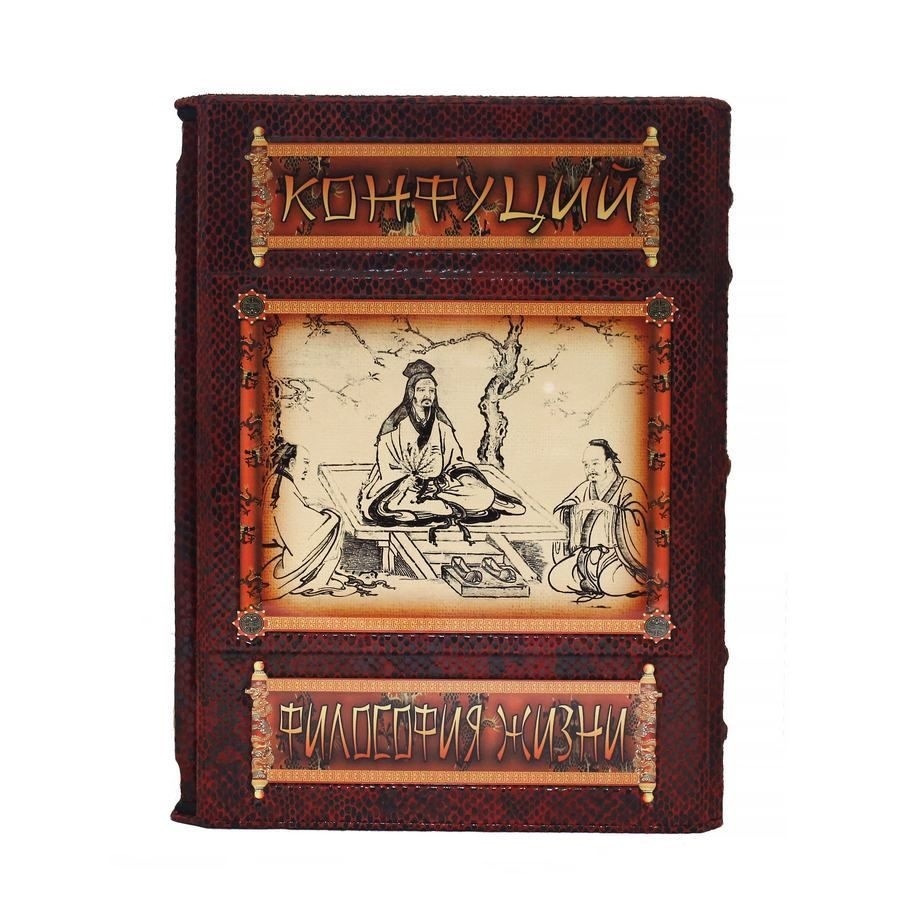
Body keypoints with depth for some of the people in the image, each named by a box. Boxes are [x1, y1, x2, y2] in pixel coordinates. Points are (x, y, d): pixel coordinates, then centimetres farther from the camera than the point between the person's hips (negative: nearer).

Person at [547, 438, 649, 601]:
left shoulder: (629, 488, -3)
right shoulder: (584, 489, 14)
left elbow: (636, 519, -21)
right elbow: (558, 515, 3)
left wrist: (608, 509, -28)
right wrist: (577, 508, -16)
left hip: (620, 555, -5)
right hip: (586, 555, 6)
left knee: (609, 582, -33)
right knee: (555, 578, -13)